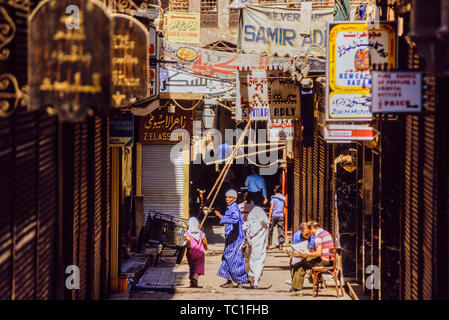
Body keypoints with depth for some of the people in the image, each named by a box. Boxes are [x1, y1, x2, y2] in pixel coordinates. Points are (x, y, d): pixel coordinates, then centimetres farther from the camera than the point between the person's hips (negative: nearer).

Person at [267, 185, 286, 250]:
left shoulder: (273, 197, -7)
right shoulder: (283, 198, 6)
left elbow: (271, 207, -9)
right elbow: (284, 207, 12)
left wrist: (269, 216, -8)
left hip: (274, 215, -3)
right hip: (281, 216, 3)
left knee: (271, 230, 8)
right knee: (280, 231, 2)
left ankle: (270, 245, 9)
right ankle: (280, 245, -6)